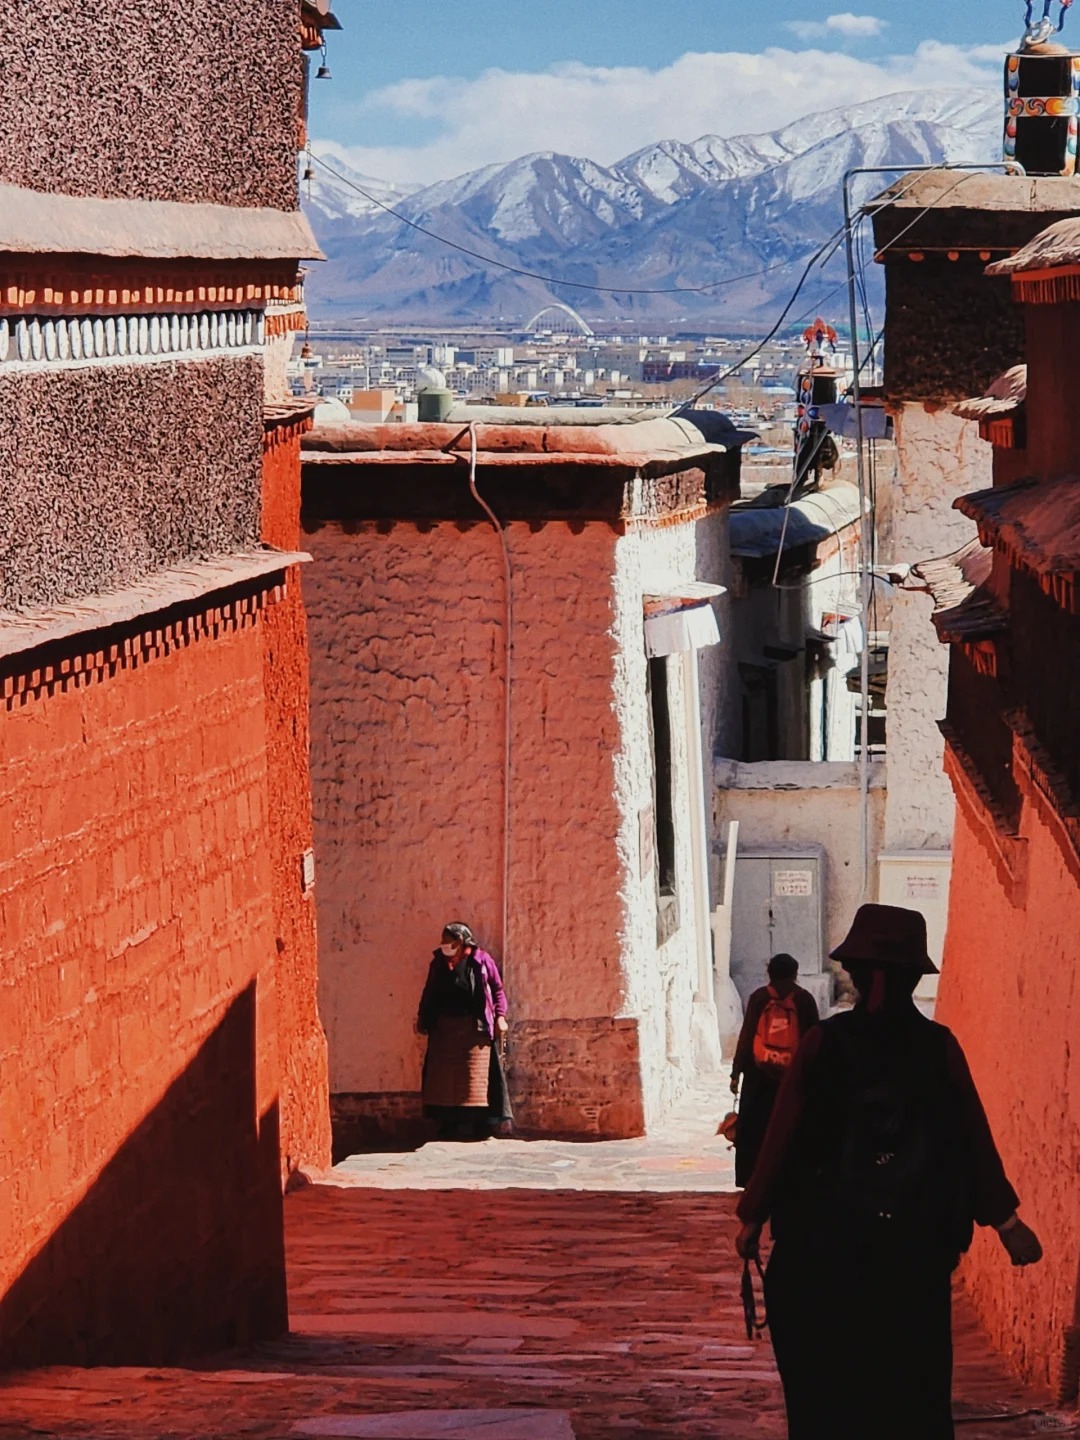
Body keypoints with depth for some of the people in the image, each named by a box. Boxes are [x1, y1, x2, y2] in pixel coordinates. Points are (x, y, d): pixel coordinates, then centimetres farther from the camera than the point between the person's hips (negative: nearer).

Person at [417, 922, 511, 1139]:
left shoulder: (481, 960, -2)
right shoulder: (438, 962, 9)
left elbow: (498, 990, 1)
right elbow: (429, 992, 16)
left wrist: (500, 1016, -8)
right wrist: (422, 1018, 10)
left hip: (473, 1029, -4)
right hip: (443, 1028, 4)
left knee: (475, 1078, -4)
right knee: (443, 1078, 4)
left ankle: (480, 1130, -1)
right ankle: (446, 1130, 10)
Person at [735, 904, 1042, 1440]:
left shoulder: (824, 1043, -9)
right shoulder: (939, 1047, -5)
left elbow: (782, 1135, -7)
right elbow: (975, 1139, -2)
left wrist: (754, 1215, 4)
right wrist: (1005, 1220, 9)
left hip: (826, 1239, -1)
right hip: (915, 1239, 1)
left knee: (825, 1386, 11)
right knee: (912, 1389, 12)